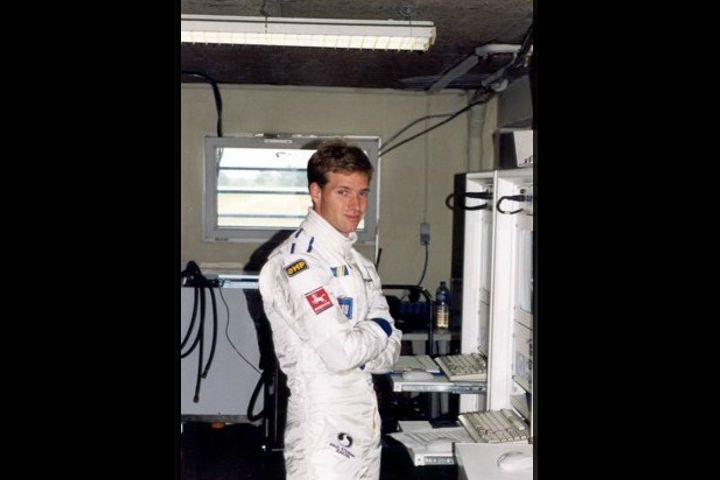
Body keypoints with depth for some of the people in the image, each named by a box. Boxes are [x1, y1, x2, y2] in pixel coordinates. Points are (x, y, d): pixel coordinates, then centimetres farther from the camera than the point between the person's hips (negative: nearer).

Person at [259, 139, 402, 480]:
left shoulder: (358, 264, 11)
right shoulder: (295, 262, -17)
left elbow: (390, 352, 7)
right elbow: (341, 352, -24)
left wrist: (356, 345, -13)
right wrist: (379, 329, -4)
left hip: (367, 422, 8)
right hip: (325, 430, -8)